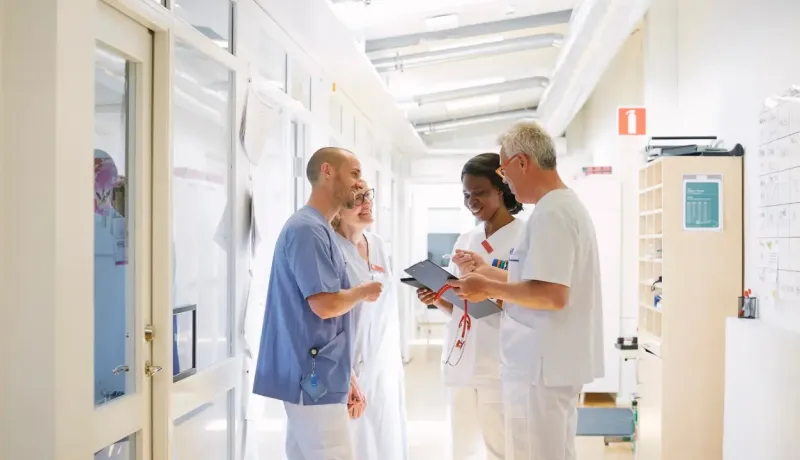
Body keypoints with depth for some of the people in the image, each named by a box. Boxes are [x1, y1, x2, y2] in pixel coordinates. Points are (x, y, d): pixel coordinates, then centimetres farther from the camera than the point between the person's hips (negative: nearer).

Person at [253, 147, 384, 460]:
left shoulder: (319, 229, 16)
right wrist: (364, 292, -3)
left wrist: (345, 376, 21)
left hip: (313, 375, 10)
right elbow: (325, 305, -23)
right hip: (314, 377, -10)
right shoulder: (308, 229, -15)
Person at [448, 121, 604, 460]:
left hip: (541, 365, -11)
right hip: (556, 361, 11)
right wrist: (487, 271, 20)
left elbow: (552, 295, -27)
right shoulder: (567, 205, 14)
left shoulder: (550, 213, -18)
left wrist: (488, 289, -15)